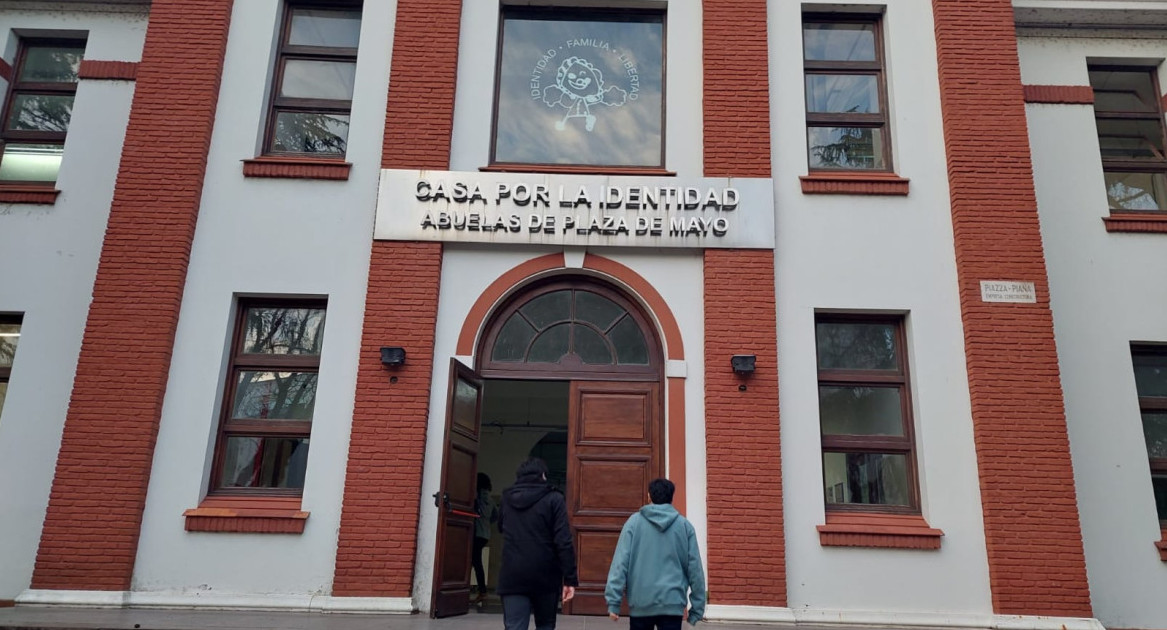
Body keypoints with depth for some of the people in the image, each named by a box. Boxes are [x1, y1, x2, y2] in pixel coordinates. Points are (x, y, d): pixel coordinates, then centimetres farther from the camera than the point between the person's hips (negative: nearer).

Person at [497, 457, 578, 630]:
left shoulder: (507, 498, 9)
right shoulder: (553, 498, -3)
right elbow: (563, 542, -11)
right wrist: (570, 578, -10)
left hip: (512, 576, 2)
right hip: (545, 576, -2)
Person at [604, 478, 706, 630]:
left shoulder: (634, 522, 2)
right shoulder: (685, 525, 5)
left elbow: (621, 562, -5)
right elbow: (695, 568, 5)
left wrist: (613, 601, -4)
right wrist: (697, 607, 12)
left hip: (640, 602, 0)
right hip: (672, 603, 0)